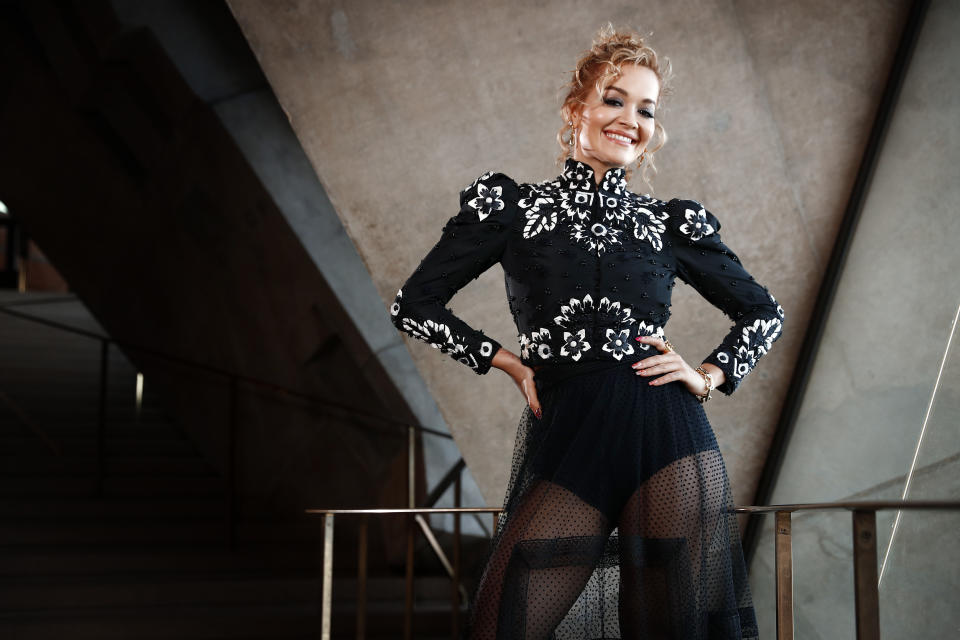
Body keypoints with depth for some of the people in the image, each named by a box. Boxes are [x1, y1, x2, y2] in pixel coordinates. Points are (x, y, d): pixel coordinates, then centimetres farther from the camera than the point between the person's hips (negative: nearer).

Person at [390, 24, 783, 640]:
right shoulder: (513, 205, 10)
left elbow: (764, 312, 24)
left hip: (667, 441, 1)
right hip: (565, 447, -1)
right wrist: (508, 360, 5)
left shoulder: (671, 224, 13)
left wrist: (708, 376, 8)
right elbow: (415, 303, 11)